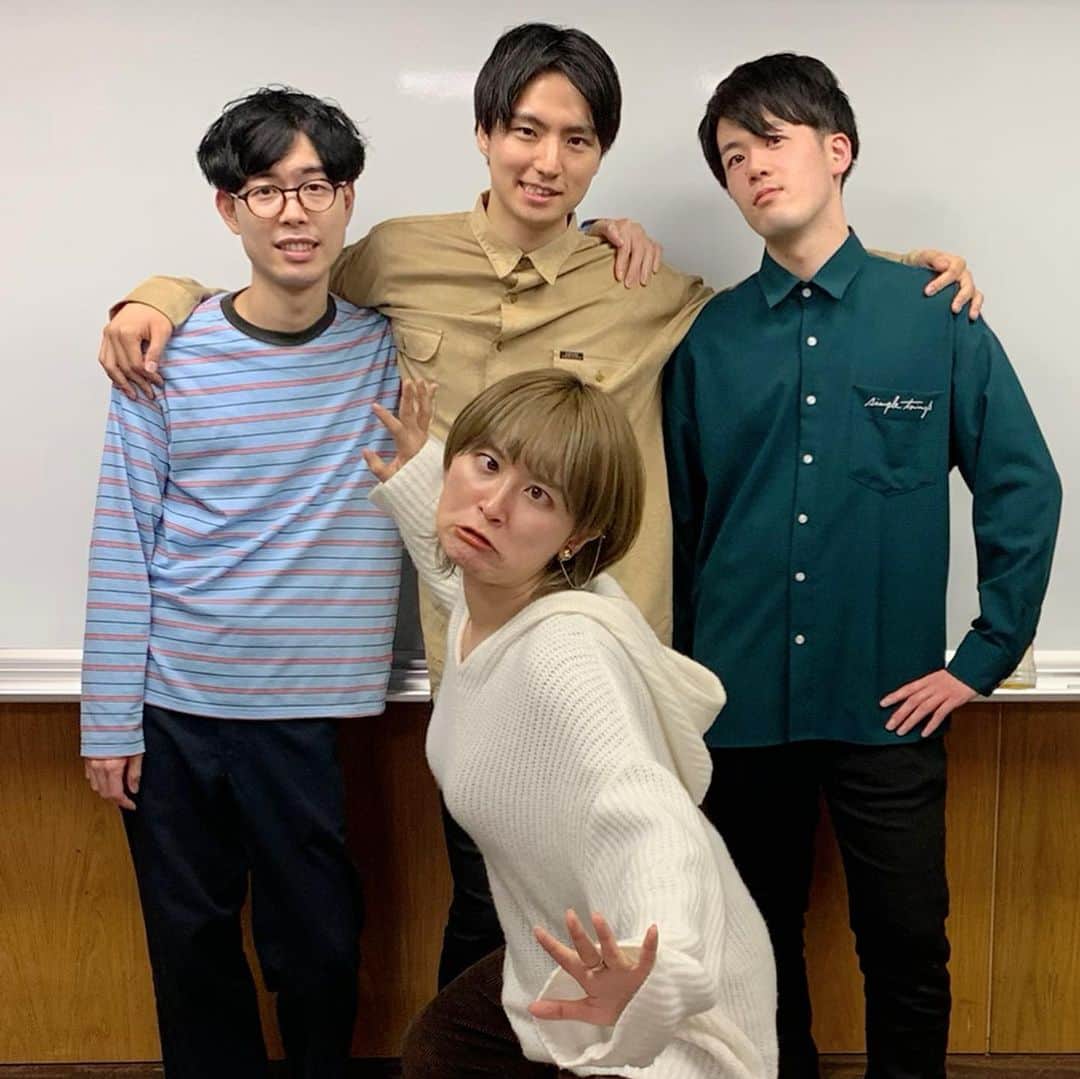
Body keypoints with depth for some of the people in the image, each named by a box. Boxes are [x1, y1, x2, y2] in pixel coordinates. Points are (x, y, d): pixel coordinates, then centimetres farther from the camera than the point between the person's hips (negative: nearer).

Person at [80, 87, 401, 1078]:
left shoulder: (393, 345, -1)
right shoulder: (168, 357, -4)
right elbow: (124, 547, -2)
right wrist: (109, 719, -2)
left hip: (311, 709, 0)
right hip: (173, 706, 0)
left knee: (319, 943, 10)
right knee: (191, 940, 14)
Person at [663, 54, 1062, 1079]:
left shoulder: (936, 320, -3)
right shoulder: (707, 338, 2)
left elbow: (1023, 490, 0)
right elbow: (677, 524, 7)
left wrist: (983, 657, -3)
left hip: (890, 711, -1)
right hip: (742, 708, 2)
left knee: (906, 946, 9)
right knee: (759, 945, 15)